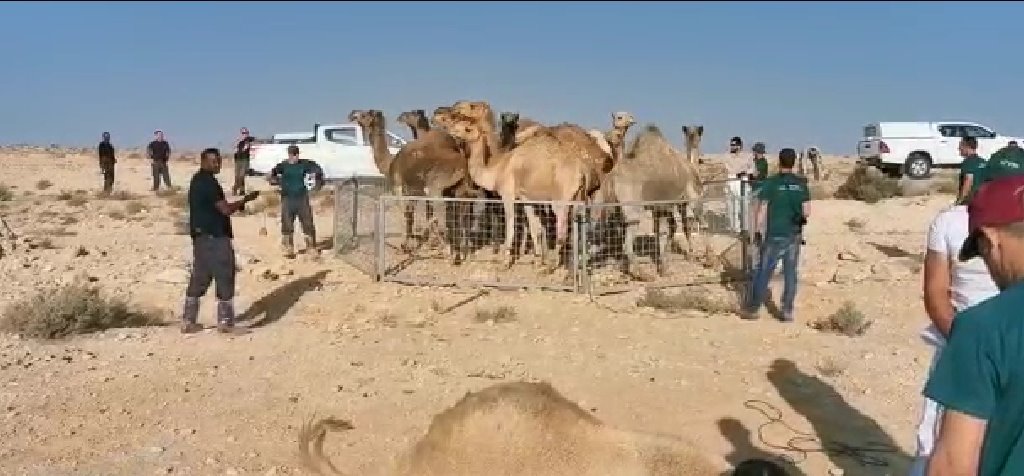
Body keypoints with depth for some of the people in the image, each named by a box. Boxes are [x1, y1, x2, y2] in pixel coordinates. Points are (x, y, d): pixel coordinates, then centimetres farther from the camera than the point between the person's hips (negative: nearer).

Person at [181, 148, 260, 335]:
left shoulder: (198, 180, 16)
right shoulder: (208, 181, -16)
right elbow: (225, 209, -20)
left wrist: (239, 204, 13)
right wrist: (246, 199, -8)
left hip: (201, 236, 10)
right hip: (214, 237, -10)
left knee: (199, 279, 13)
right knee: (225, 280, -2)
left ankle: (188, 322, 17)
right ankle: (225, 323, 2)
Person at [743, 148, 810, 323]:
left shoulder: (770, 183, -9)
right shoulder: (801, 184, 1)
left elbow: (761, 210, -10)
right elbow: (806, 212, 1)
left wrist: (757, 231, -1)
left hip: (775, 236, -3)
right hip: (795, 235, 3)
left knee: (763, 272, 6)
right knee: (790, 273, 9)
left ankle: (752, 309, 12)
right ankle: (787, 311, 11)